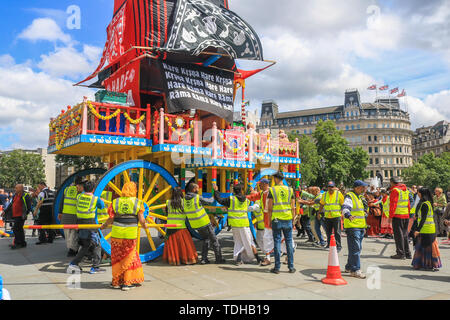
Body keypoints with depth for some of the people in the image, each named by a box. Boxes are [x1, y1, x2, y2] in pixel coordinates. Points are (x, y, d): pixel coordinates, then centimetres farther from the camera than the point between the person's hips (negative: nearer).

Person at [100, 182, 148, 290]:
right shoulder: (138, 203, -1)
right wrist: (145, 226, 18)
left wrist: (104, 226, 20)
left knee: (117, 258, 14)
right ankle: (128, 282, 12)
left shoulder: (115, 202, 3)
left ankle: (116, 282, 22)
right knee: (129, 258, 10)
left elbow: (111, 219, 2)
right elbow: (141, 220, -3)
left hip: (117, 234, 1)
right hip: (131, 235, -1)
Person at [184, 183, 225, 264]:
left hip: (195, 224, 6)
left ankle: (204, 259, 14)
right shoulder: (198, 197, -15)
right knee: (214, 239, 7)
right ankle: (219, 258, 13)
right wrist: (213, 198, 19)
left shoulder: (185, 199, 2)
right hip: (204, 222, -6)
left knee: (205, 239, 21)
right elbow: (209, 202, -2)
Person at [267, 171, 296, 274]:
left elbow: (270, 207, -5)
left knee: (277, 242, 3)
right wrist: (293, 219, 13)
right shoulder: (290, 190, 5)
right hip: (288, 219, 2)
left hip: (276, 220, -2)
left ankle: (277, 267, 6)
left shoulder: (272, 190, -4)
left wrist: (270, 220, 4)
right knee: (289, 242, 9)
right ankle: (291, 267, 12)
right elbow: (293, 207, 5)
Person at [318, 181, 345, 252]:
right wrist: (319, 213, 14)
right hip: (327, 216, 4)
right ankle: (329, 244, 26)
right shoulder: (325, 195, 9)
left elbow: (343, 204, 1)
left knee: (337, 232, -4)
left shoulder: (339, 194, -2)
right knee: (328, 231, 11)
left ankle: (338, 246, 2)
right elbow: (322, 205, 17)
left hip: (336, 216, -4)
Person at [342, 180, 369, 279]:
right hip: (352, 227, -10)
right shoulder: (349, 197, -11)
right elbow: (345, 209, -28)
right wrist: (349, 216, -49)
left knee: (358, 248, 14)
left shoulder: (358, 197, 21)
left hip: (360, 227, 10)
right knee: (355, 249, -10)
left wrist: (364, 226, 35)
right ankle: (355, 270, -5)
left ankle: (349, 267, 25)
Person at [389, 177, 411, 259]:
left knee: (398, 235, -3)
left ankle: (401, 253, -2)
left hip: (397, 215, -8)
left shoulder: (395, 190, -10)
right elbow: (408, 203, 18)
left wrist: (390, 215, -12)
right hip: (406, 215, 8)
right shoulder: (405, 190, 15)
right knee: (405, 234, 14)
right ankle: (407, 253, 18)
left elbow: (393, 204, -15)